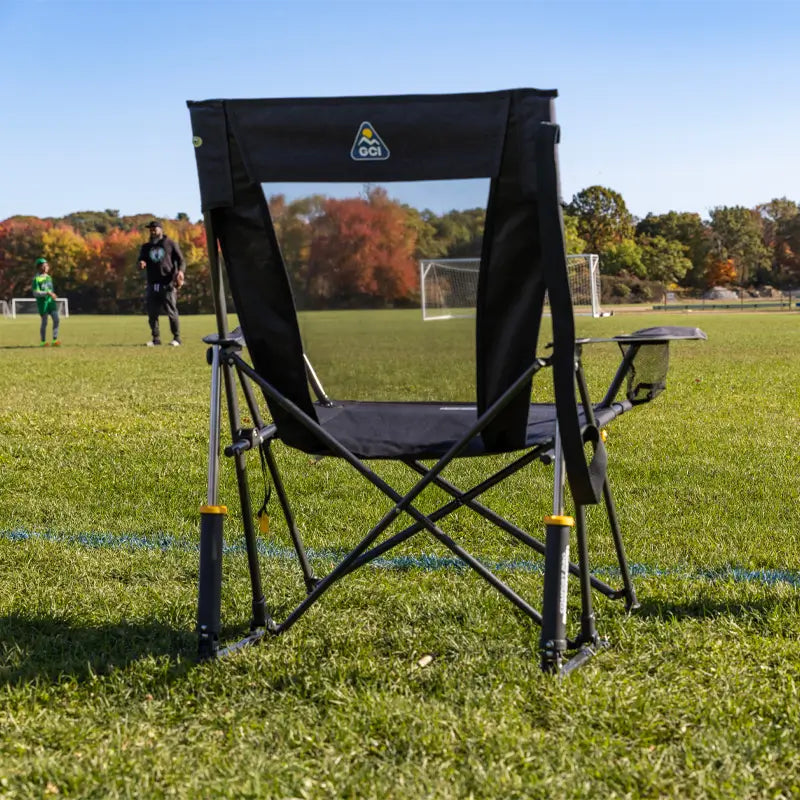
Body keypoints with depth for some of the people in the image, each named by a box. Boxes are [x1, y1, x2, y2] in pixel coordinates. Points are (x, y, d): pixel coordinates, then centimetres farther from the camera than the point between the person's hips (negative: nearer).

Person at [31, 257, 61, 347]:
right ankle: (43, 341, 11)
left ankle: (55, 340, -1)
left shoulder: (49, 277, 12)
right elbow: (35, 293, -16)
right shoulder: (36, 279, -9)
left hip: (51, 301, 6)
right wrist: (47, 293, -24)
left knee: (56, 319, -5)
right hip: (42, 302, -6)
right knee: (44, 322, -1)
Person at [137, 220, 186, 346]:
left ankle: (177, 338, 2)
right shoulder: (146, 246, 18)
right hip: (152, 284, 4)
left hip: (168, 283, -4)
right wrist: (141, 264, -10)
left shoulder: (170, 244, 7)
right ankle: (156, 338, 10)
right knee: (152, 313, 1)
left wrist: (180, 271, -16)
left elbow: (181, 260, 4)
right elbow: (141, 260, 15)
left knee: (171, 312, -7)